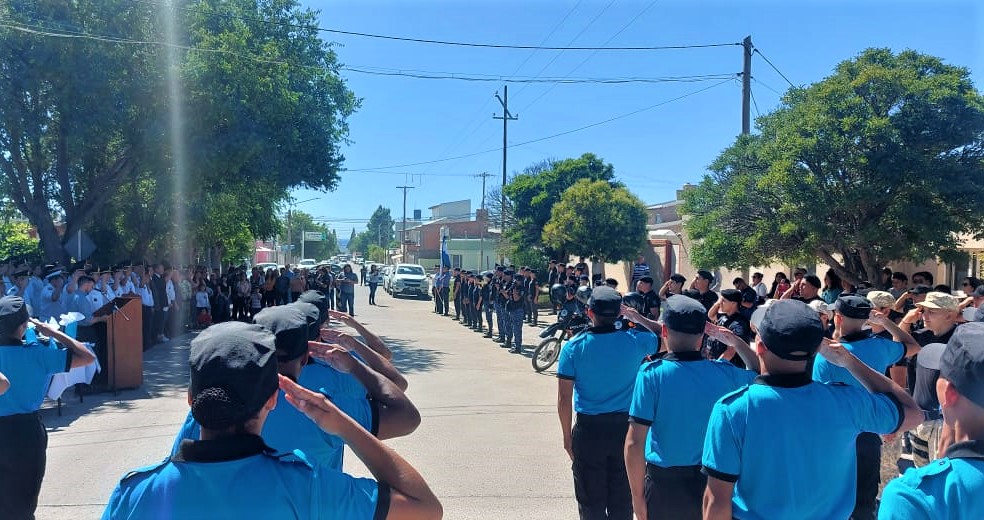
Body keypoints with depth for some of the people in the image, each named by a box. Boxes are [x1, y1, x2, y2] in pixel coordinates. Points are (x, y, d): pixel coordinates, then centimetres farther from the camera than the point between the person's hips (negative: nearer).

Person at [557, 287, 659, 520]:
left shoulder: (574, 347, -11)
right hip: (626, 428, 2)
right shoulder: (635, 341, -8)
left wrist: (567, 435, 2)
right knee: (622, 501, 15)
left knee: (591, 501, 12)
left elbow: (564, 399, -9)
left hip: (588, 430, -1)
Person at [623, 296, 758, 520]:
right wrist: (736, 342, 15)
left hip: (664, 482, -3)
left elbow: (634, 442, -17)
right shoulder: (724, 372, -6)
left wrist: (638, 496, -8)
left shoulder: (652, 374, -15)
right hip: (711, 481, 3)